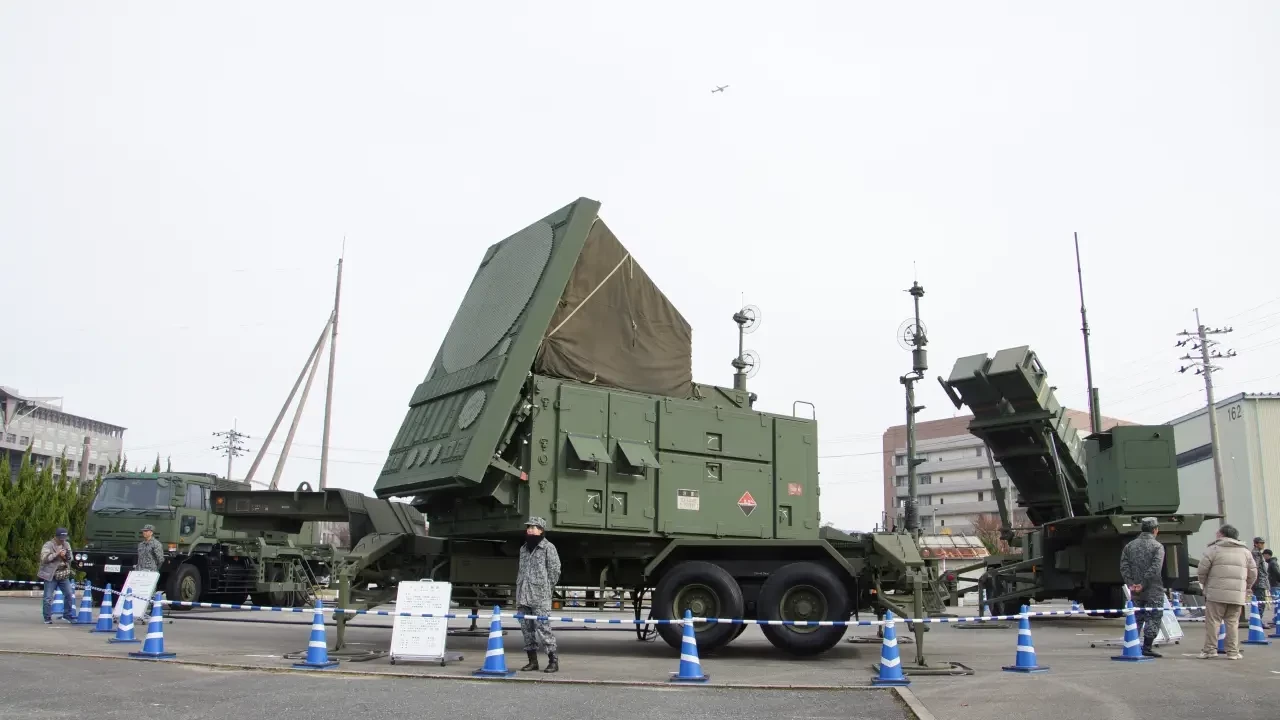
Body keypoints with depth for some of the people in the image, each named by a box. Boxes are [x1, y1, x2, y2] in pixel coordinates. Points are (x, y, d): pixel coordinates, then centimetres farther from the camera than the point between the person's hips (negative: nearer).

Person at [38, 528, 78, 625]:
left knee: (69, 595, 3)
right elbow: (44, 558, -17)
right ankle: (47, 618, 8)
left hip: (64, 575, 5)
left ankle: (67, 615, 15)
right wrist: (57, 554, -22)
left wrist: (66, 556, -11)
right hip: (50, 575, -5)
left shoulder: (67, 545, 11)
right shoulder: (48, 545, -7)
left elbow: (70, 559, 11)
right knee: (48, 597, -1)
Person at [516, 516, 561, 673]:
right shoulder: (524, 548, 18)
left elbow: (555, 570, -3)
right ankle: (532, 660, 15)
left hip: (540, 597, -7)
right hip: (523, 597, 7)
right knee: (526, 629, 7)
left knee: (542, 628, -10)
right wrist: (518, 595, 16)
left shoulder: (548, 547, -2)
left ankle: (553, 660, -3)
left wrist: (545, 588, -4)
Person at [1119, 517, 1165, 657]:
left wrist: (1130, 583, -4)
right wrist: (1143, 584, -15)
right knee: (1153, 618, 3)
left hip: (1135, 591, 5)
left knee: (1136, 618, 13)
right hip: (1153, 590, -5)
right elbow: (1155, 569, -18)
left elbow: (1124, 566, 0)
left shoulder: (1130, 545, 8)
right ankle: (1147, 647, 0)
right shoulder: (1157, 546, -7)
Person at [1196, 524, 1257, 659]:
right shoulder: (1245, 551, 13)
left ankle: (1210, 649, -1)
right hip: (1238, 595, 4)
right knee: (1233, 622, 9)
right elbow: (1253, 574, 14)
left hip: (1216, 593, -4)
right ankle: (1232, 651, 8)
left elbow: (1201, 571, -6)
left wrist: (1205, 584, 12)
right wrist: (1245, 588, 25)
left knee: (1213, 621, 0)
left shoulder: (1213, 549, -3)